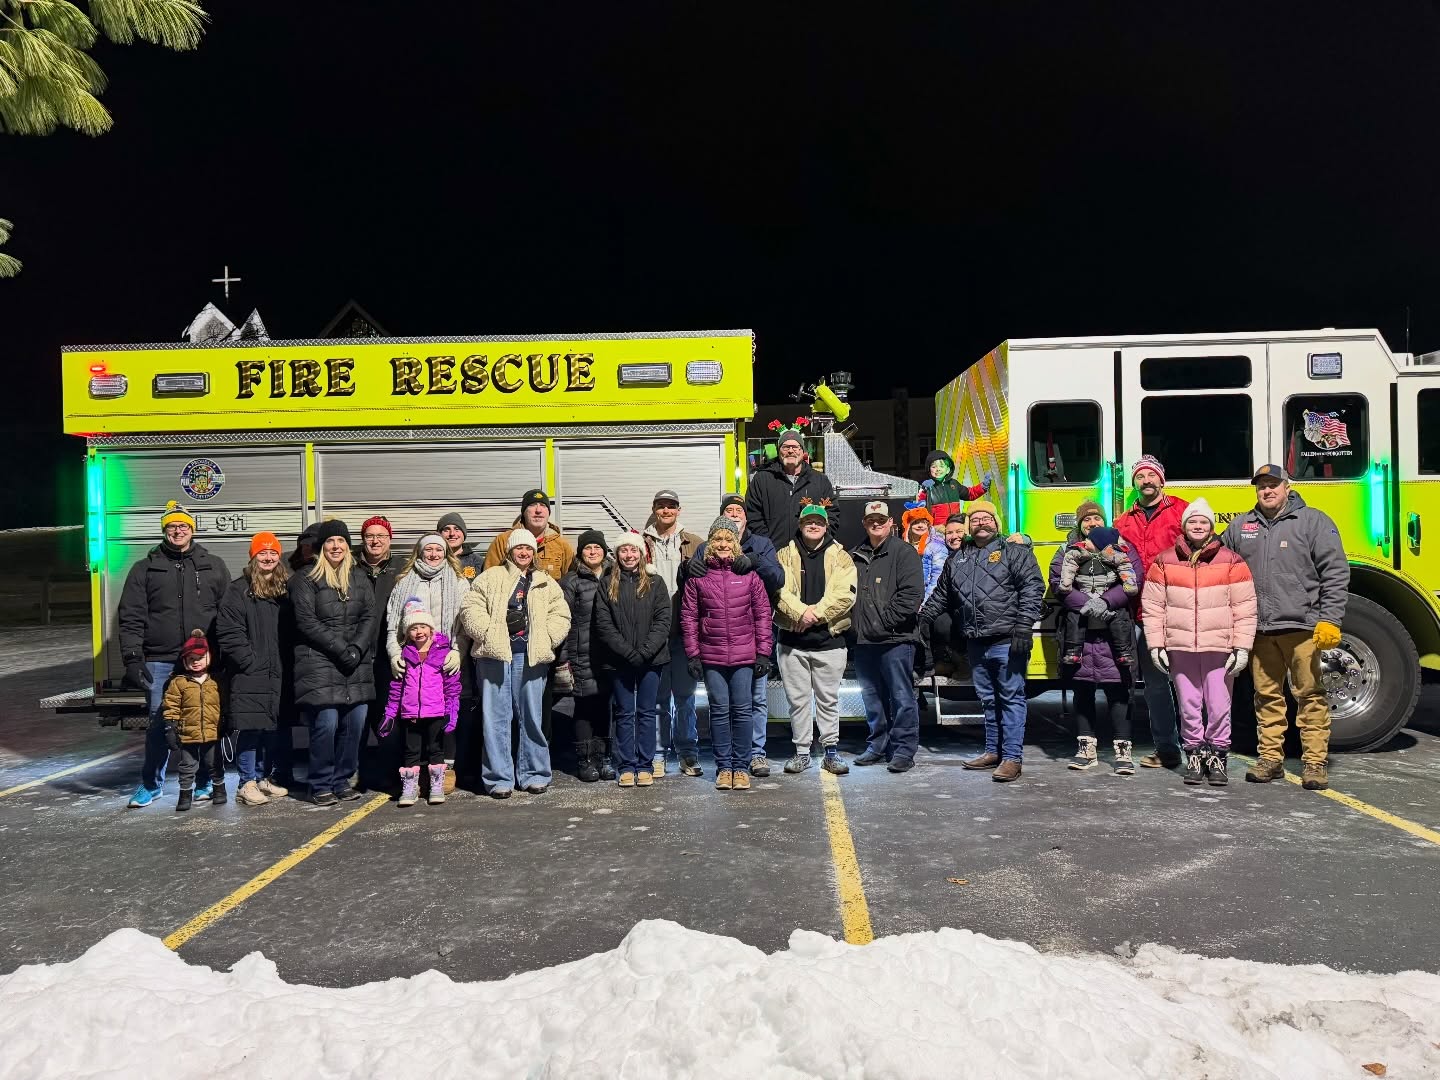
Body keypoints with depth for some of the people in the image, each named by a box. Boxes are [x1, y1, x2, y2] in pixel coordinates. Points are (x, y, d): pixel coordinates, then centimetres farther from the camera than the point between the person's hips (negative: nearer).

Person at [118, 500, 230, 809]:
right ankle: (151, 784, 18)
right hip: (160, 662, 0)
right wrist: (132, 659, -5)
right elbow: (131, 617, 4)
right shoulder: (145, 569, 9)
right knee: (159, 722, 3)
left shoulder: (214, 566, 10)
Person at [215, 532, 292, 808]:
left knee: (272, 729, 11)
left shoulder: (286, 589, 11)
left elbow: (294, 631, 14)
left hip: (279, 676, 5)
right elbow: (228, 634, -10)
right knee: (249, 730, -5)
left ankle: (264, 779, 22)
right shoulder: (239, 590, -4)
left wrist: (287, 665, 4)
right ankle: (247, 785, 2)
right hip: (249, 675, -5)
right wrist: (252, 663, -12)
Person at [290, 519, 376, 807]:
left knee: (355, 723, 1)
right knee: (326, 723, -9)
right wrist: (340, 649, -13)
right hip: (318, 663, -4)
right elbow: (306, 621, -7)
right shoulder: (306, 580, 1)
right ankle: (321, 785, 5)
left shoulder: (359, 578, 15)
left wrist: (357, 648, -8)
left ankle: (342, 781, 16)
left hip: (356, 664, 4)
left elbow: (369, 617, 8)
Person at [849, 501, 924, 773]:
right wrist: (854, 625, 3)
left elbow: (911, 595, -12)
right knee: (872, 698, 13)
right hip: (863, 640, 6)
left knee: (901, 697, -2)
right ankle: (878, 746, 24)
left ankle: (903, 751, 4)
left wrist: (884, 621, -14)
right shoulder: (855, 556, 16)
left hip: (896, 639, -6)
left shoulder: (903, 552, -3)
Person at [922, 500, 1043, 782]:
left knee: (1011, 698, -3)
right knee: (988, 700, 14)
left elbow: (1033, 589, -10)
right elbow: (940, 596, 26)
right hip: (976, 643, 6)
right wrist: (920, 618, 17)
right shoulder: (957, 559, 16)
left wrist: (1023, 627, -18)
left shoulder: (1015, 552, -2)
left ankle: (1012, 758, -2)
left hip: (1007, 642, -6)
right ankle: (993, 751, 24)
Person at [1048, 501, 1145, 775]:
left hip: (1114, 631, -2)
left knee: (1116, 690, -4)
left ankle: (1123, 750, -2)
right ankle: (1087, 749, 14)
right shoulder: (1068, 551, 12)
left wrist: (1105, 601, -14)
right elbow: (1059, 583, -2)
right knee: (1082, 690, 7)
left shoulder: (1121, 547, 7)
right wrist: (1086, 603, -14)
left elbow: (1133, 583, -4)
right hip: (1078, 631, 2)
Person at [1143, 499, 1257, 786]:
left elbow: (1245, 609, 2)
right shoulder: (1164, 563, 6)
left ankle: (1217, 757, 14)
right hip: (1180, 650, 1)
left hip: (1219, 649, -1)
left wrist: (1242, 648, -4)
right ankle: (1194, 756, 18)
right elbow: (1153, 607, 6)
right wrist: (1156, 645, 1)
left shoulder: (1231, 563, 3)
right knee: (1189, 706, 7)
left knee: (1218, 707, 0)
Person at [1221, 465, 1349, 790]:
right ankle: (1271, 758, 18)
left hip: (1301, 626, -4)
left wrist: (1330, 620, -11)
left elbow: (1335, 573, -4)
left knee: (1310, 695, 0)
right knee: (1267, 696, 9)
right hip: (1258, 629, 4)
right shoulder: (1240, 527, 12)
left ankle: (1314, 762, 7)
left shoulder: (1313, 522, 1)